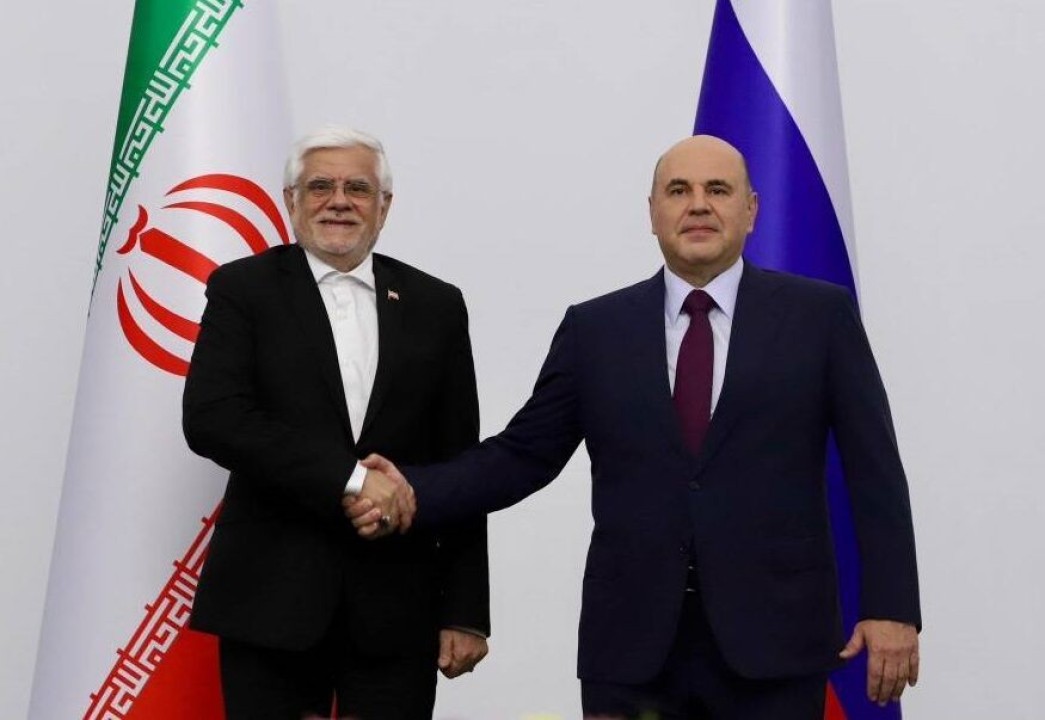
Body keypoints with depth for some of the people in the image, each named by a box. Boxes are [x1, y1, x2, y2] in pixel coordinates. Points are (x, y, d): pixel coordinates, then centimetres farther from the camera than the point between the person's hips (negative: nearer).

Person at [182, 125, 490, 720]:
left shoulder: (436, 305, 9)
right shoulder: (244, 289, 4)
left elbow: (460, 467, 8)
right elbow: (211, 418, -11)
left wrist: (466, 610, 3)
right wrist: (347, 479, -18)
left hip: (399, 605, 2)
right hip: (271, 600, -1)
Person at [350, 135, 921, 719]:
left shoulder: (820, 314, 3)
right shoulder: (595, 329, 7)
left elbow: (874, 470, 1)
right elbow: (523, 456, 8)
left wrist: (891, 606, -5)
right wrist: (415, 493, -6)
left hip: (773, 637, -1)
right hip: (631, 642, 1)